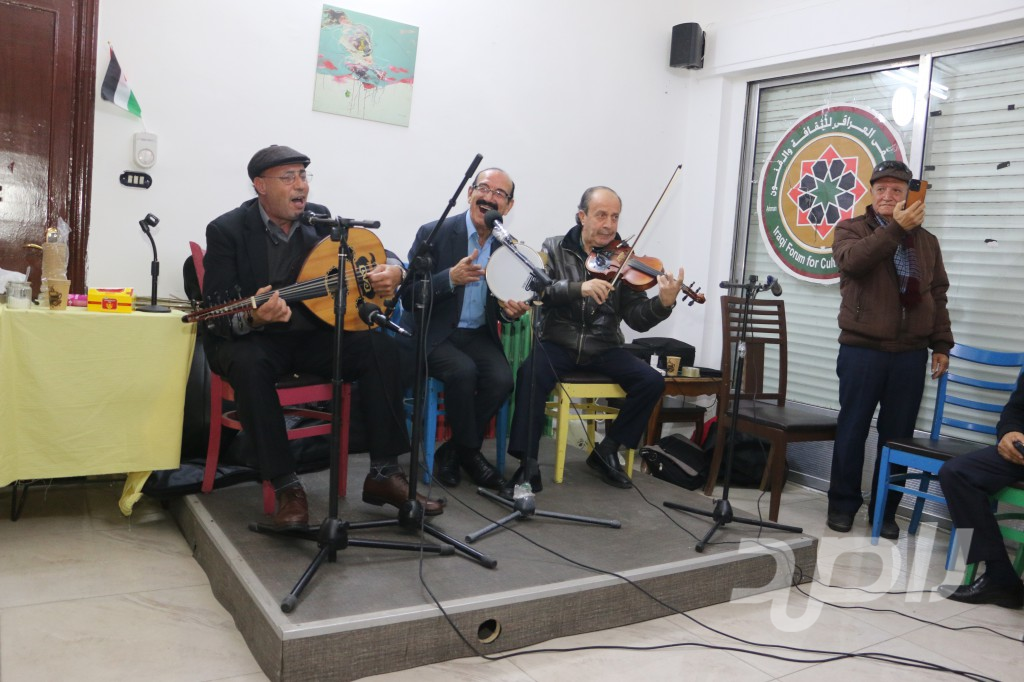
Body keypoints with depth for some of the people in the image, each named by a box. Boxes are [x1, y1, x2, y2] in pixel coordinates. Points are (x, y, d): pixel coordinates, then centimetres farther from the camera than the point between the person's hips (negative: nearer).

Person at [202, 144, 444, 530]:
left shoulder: (321, 219, 4)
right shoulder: (227, 230, -9)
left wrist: (392, 271, -11)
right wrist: (253, 318, -38)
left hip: (312, 336, 4)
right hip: (251, 338, -4)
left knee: (380, 347, -20)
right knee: (249, 364, -38)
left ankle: (384, 473, -14)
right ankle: (286, 487, -26)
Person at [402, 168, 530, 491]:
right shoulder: (434, 233, -7)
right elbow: (409, 298, -11)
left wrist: (510, 309, -11)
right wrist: (451, 277, -26)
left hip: (479, 335, 4)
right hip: (435, 334, -4)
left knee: (502, 378, -24)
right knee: (463, 371, -32)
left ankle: (452, 452, -3)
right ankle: (471, 452, -7)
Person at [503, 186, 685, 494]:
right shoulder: (554, 249, 2)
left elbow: (637, 319, -3)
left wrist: (664, 303, -23)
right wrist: (579, 287, -30)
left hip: (604, 349, 2)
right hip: (557, 344, -2)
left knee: (652, 382, -18)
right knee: (530, 376, -32)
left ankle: (607, 451, 2)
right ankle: (528, 466, -20)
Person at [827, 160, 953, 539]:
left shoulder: (926, 241, 14)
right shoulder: (851, 230, 3)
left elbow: (937, 296, 15)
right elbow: (852, 260, -21)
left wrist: (941, 344, 9)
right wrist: (896, 228, -28)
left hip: (910, 353, 3)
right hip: (862, 349, -3)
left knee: (898, 434, 7)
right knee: (853, 430, 4)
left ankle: (885, 510, 19)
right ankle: (843, 504, 17)